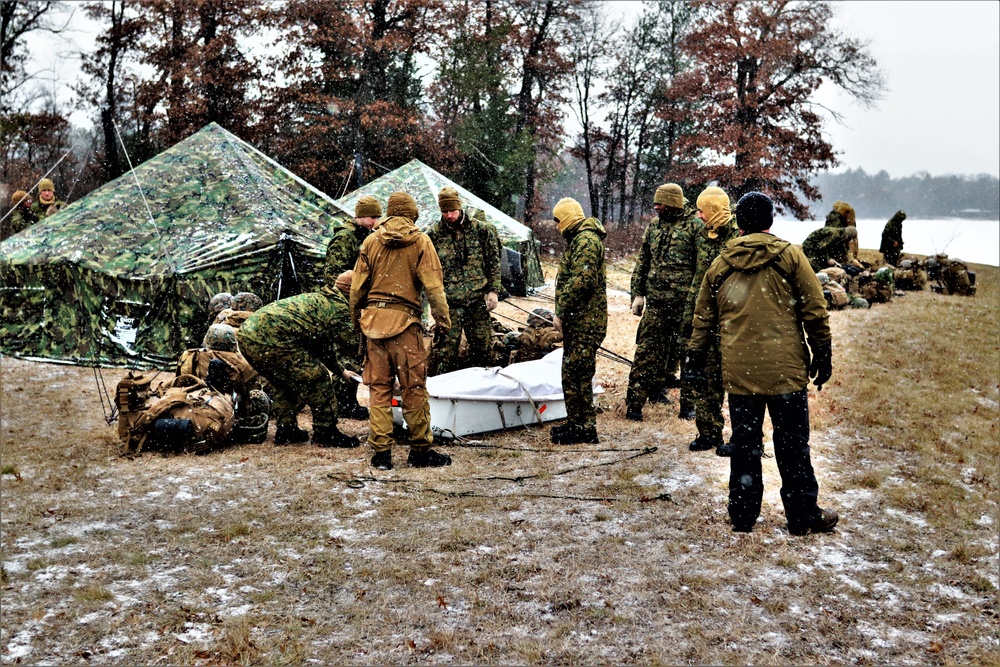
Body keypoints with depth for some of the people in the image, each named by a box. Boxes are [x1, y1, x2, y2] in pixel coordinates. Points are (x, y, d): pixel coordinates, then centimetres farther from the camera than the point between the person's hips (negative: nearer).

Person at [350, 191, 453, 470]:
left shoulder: (371, 241, 8)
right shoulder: (420, 241, -1)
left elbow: (357, 285, 10)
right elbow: (433, 285, -6)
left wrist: (356, 318, 20)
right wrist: (442, 319, -1)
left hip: (372, 318, 4)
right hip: (404, 320, -3)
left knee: (379, 386, 8)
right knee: (413, 387, 3)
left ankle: (381, 452, 9)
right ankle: (420, 450, 8)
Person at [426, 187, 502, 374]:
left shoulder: (481, 229, 3)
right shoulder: (434, 234, 3)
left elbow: (493, 262, 7)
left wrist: (493, 290, 0)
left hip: (478, 297, 1)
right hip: (449, 301, -1)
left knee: (481, 345, 9)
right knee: (446, 346, -4)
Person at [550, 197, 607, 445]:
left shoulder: (586, 241, -15)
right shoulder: (579, 239, 20)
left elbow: (580, 281, -25)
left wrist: (561, 312, -19)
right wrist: (563, 312, 15)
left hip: (585, 322, -11)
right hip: (578, 320, 11)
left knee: (578, 375, -7)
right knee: (572, 373, 16)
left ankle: (585, 429, 0)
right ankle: (575, 424, 25)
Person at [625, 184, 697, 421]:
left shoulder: (693, 226, -7)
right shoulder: (654, 225, 11)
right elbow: (642, 261, 16)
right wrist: (638, 293, 10)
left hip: (684, 302, -4)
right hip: (656, 299, 4)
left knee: (680, 349, 7)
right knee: (647, 350, 2)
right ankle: (634, 401, 4)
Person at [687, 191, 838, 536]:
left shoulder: (720, 264, 8)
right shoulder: (790, 256, -1)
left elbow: (703, 318, 15)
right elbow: (815, 310, -1)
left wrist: (695, 355, 25)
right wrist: (822, 354, 7)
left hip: (738, 370, 3)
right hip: (785, 368, -2)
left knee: (744, 442, 10)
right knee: (792, 443, 5)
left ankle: (742, 515, 17)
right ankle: (803, 516, 12)